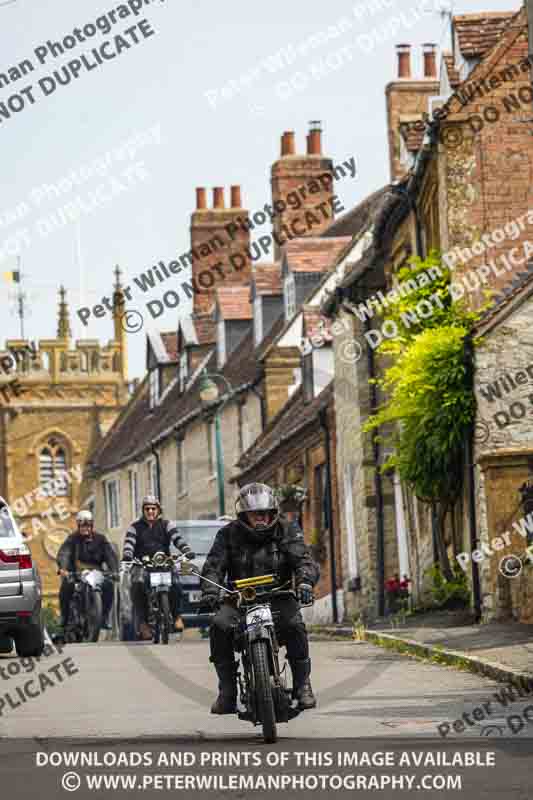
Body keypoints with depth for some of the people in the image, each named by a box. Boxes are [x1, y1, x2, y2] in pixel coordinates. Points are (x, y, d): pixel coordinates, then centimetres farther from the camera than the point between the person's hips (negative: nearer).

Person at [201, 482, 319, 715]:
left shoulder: (287, 531, 5)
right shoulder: (229, 534, 5)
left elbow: (305, 561, -8)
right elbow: (213, 565, -6)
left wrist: (305, 582, -31)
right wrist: (210, 590, -27)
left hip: (278, 597, -1)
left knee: (294, 624, -31)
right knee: (219, 625, -27)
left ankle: (302, 685, -15)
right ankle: (227, 691, -17)